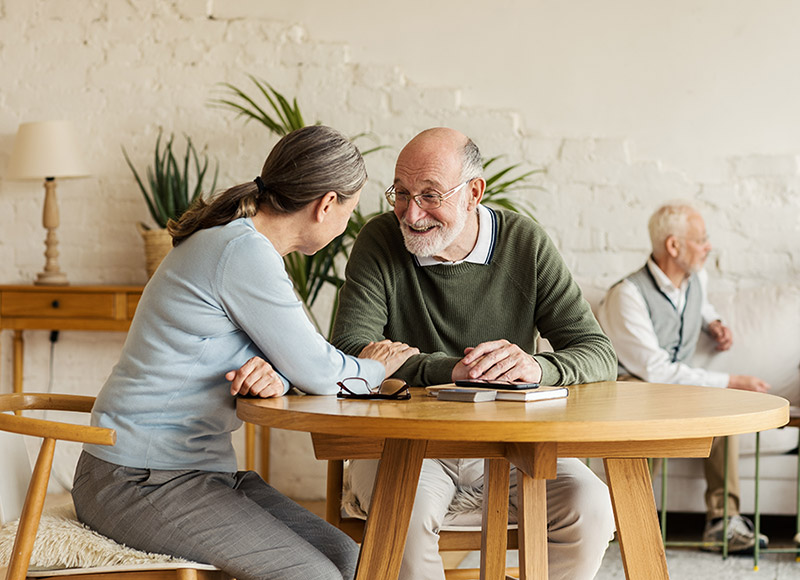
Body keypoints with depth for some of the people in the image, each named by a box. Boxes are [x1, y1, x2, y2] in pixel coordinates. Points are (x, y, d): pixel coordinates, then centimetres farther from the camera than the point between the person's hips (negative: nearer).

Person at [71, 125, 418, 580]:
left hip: (196, 467, 10)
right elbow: (316, 372, -14)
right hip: (142, 479, -10)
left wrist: (276, 378, -10)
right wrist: (374, 368, 8)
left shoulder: (244, 240, 12)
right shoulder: (244, 252, -20)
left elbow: (290, 357, 14)